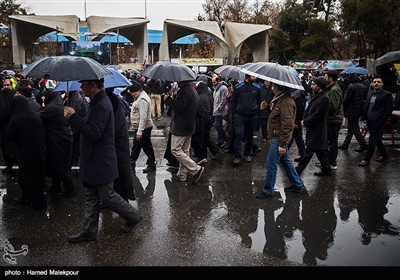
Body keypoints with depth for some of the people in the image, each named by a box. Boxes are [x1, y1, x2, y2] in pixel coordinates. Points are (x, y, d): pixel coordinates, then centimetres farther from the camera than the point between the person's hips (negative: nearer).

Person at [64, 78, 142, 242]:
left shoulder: (102, 106, -22)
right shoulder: (97, 102, 10)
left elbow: (94, 133, -27)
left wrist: (74, 118, -25)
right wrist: (74, 118, 5)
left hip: (101, 162, -10)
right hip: (93, 161, 10)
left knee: (107, 196, 3)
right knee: (91, 198, 15)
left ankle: (133, 217, 23)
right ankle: (89, 231, 25)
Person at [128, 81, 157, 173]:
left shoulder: (142, 100, -23)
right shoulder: (139, 97, 10)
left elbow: (143, 117, -27)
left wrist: (139, 132, -27)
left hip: (144, 128, -10)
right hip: (139, 127, 10)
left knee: (147, 147, 2)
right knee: (136, 146, 19)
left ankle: (151, 165, 15)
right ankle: (132, 163, 31)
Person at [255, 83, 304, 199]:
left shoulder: (286, 102, -21)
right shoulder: (279, 99, 12)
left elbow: (287, 125, -25)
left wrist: (282, 144, -25)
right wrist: (267, 108, 6)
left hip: (279, 138, -11)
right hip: (277, 137, 11)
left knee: (271, 163, -4)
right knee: (285, 160, 19)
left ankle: (268, 191, 6)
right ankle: (297, 184, 32)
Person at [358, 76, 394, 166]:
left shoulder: (387, 95, -7)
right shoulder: (369, 94, 12)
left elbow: (389, 109, -11)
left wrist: (381, 121, -16)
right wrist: (364, 117, 8)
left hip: (378, 122, -7)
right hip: (369, 121, 7)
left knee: (372, 140, -7)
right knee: (376, 139, 17)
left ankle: (367, 159, -1)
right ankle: (384, 155, 34)